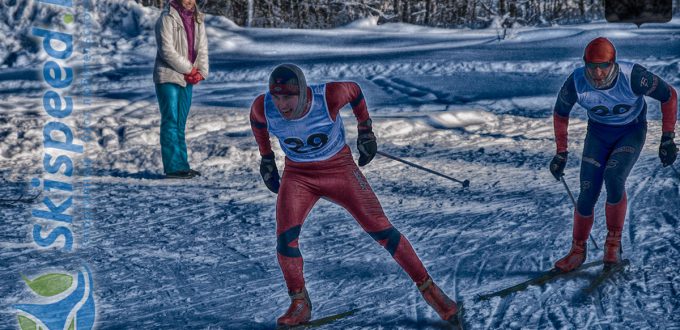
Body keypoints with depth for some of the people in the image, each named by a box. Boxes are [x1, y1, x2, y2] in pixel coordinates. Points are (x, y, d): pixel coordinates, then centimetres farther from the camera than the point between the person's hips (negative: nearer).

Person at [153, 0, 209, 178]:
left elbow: (202, 48, 9)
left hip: (188, 79, 7)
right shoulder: (167, 18, -11)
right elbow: (167, 50, -17)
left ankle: (182, 165, 14)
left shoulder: (198, 19, 11)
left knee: (180, 123, 11)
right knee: (171, 122, -7)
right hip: (168, 78, -7)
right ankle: (173, 167, -8)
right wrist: (189, 69, -13)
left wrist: (201, 72, -7)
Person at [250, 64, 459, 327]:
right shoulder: (263, 107, -23)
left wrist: (366, 131, 2)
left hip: (340, 168, -2)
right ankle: (300, 306, 4)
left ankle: (429, 289, 9)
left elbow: (354, 90, -6)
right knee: (285, 237, -18)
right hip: (297, 175, 2)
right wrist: (266, 158, 10)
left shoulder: (329, 97, -30)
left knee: (381, 230, -6)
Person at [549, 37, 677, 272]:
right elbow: (560, 113, -4)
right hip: (598, 132, 2)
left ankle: (614, 241, -8)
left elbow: (669, 95, -15)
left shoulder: (633, 77, -32)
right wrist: (561, 153, -2)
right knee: (588, 194, -8)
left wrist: (668, 138, -14)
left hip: (632, 131, -2)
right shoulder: (576, 83, -25)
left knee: (613, 177, -28)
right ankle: (578, 250, 15)